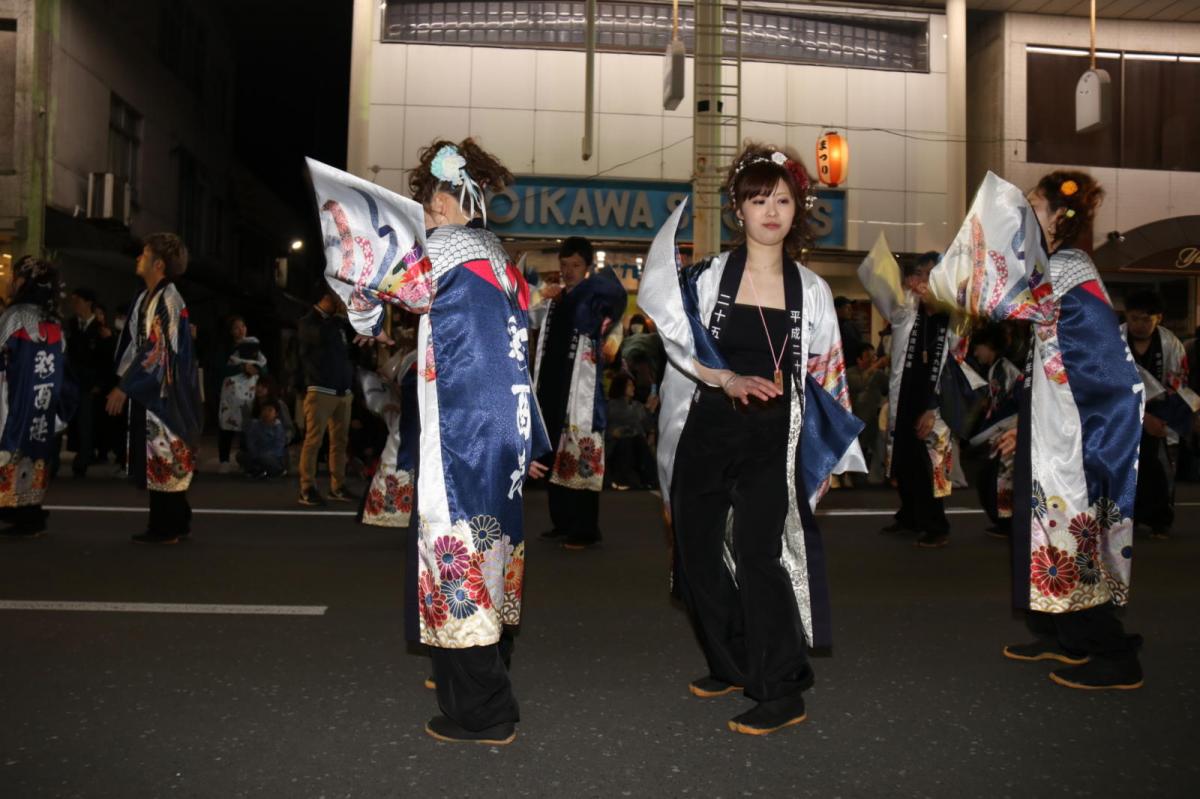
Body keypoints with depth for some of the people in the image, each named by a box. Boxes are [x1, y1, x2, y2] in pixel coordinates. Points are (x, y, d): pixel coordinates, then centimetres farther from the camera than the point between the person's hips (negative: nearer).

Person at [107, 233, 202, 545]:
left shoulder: (168, 299, -14)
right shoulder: (146, 298, 14)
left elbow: (157, 350, -19)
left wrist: (123, 388, -17)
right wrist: (125, 384, 14)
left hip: (162, 392, -9)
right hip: (146, 390, 9)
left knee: (161, 458, -3)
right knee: (156, 458, 12)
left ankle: (165, 528, 5)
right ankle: (176, 522, 19)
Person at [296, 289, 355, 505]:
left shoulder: (339, 321, 16)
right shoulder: (308, 321, -1)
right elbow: (321, 336, -20)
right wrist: (339, 315, -11)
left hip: (343, 392, 6)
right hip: (320, 391, -6)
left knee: (340, 440, 5)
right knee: (314, 440, -8)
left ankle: (337, 486, 11)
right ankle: (307, 489, -5)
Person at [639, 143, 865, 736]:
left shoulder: (811, 290, 6)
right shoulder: (708, 275, 2)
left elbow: (825, 377, 10)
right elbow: (678, 347, -1)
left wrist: (826, 461, 8)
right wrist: (728, 379, -18)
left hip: (773, 440, -2)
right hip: (707, 431, 2)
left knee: (757, 553, -12)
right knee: (697, 550, 7)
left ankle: (782, 693, 2)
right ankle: (731, 666, 28)